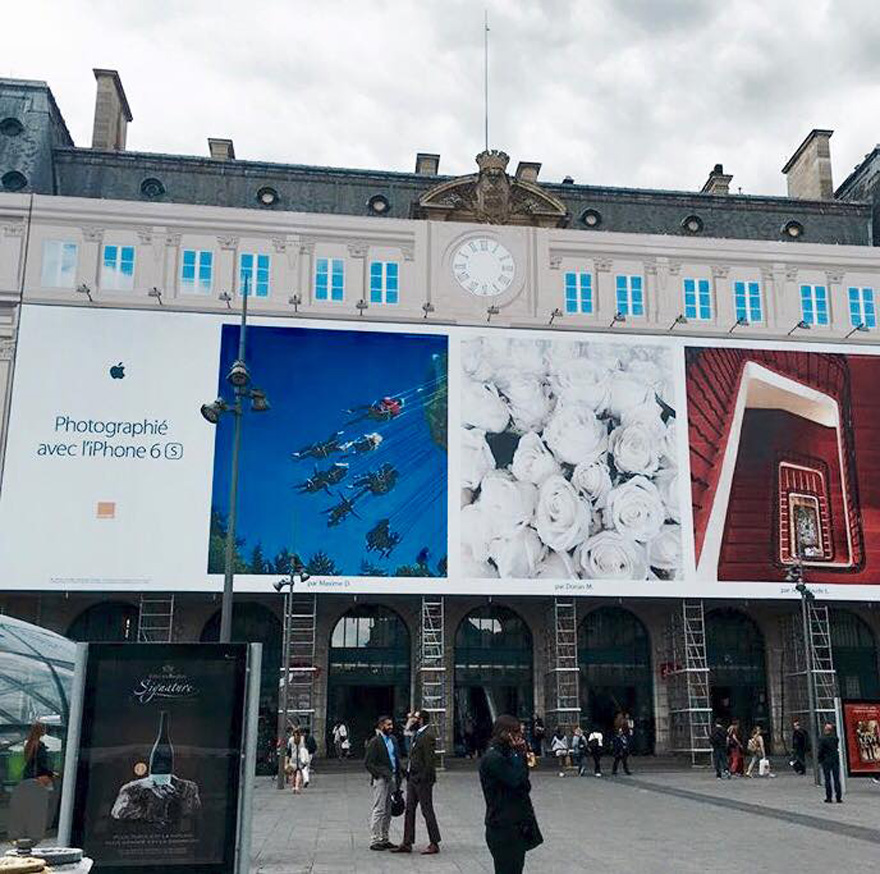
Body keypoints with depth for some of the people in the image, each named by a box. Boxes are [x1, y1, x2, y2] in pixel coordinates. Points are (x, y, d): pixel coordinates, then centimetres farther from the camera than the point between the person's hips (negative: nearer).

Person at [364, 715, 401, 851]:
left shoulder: (393, 739, 11)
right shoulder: (375, 742, -11)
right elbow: (367, 763, -12)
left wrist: (398, 778, 11)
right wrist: (381, 773, -19)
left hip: (391, 778, 7)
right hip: (380, 779, -7)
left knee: (387, 811, 11)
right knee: (379, 810, -5)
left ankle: (384, 839, 18)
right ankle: (374, 841, 1)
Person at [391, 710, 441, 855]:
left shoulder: (428, 736, -16)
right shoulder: (417, 735, 14)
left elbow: (430, 760, -20)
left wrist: (423, 778, -21)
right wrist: (409, 773, 13)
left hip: (422, 780, -10)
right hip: (412, 778, 10)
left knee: (427, 811, -1)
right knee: (409, 810, 11)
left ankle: (434, 844, 9)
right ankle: (407, 843, 16)